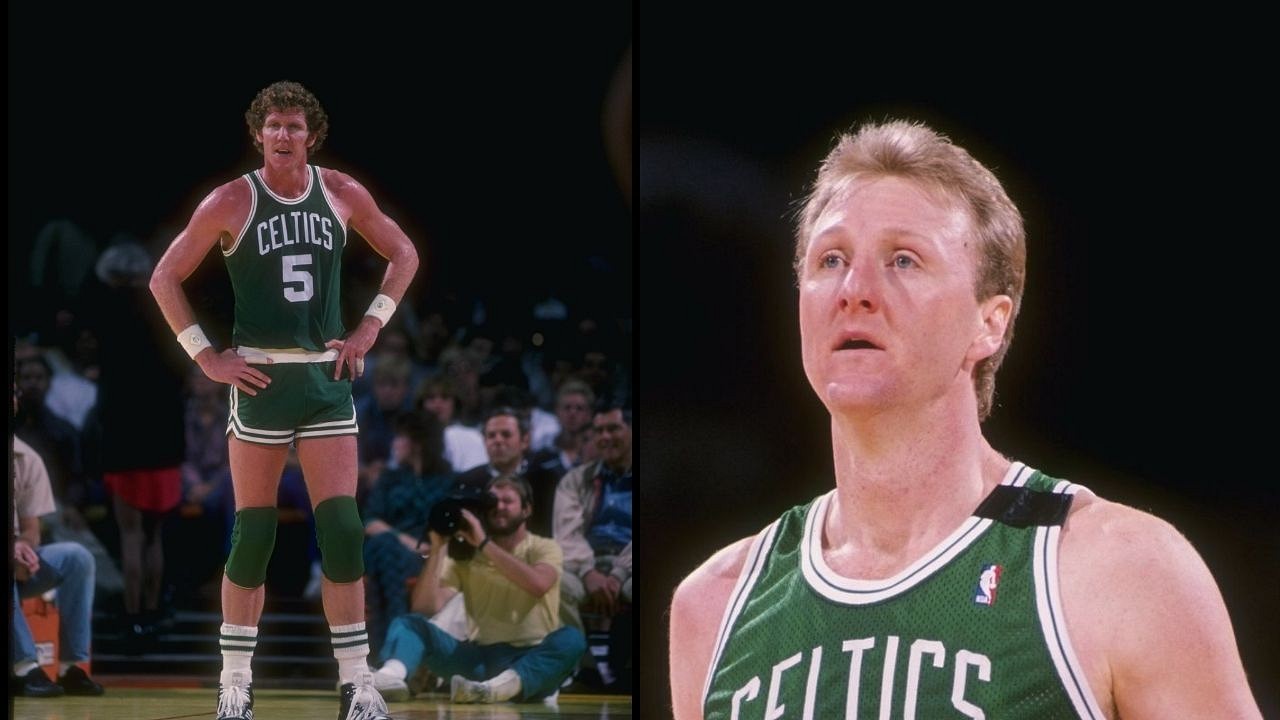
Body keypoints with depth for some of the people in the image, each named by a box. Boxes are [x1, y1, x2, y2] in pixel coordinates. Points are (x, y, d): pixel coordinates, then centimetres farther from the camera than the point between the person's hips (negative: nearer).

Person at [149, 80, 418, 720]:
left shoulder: (341, 194, 4)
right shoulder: (233, 201, -3)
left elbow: (402, 253, 18)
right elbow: (165, 278, 1)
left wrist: (370, 326, 7)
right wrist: (205, 356, -5)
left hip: (328, 378, 2)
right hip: (259, 378, -2)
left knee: (342, 529, -4)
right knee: (253, 534, 0)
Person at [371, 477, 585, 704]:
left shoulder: (545, 548, 4)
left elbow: (538, 584, -20)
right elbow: (426, 608, -2)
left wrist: (484, 544, -20)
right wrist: (437, 549, -10)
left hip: (532, 661, -3)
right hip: (480, 656, 3)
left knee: (570, 639, -34)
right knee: (408, 623, -14)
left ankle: (499, 687, -57)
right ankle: (392, 674, -48)